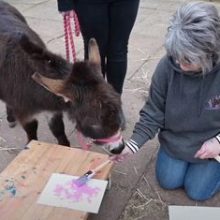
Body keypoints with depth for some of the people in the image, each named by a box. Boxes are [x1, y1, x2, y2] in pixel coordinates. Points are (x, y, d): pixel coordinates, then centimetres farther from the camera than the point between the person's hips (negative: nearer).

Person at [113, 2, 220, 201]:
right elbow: (153, 112, -14)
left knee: (198, 192, 3)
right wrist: (133, 144, -23)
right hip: (176, 139, 2)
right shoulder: (168, 65, -25)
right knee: (168, 182, 7)